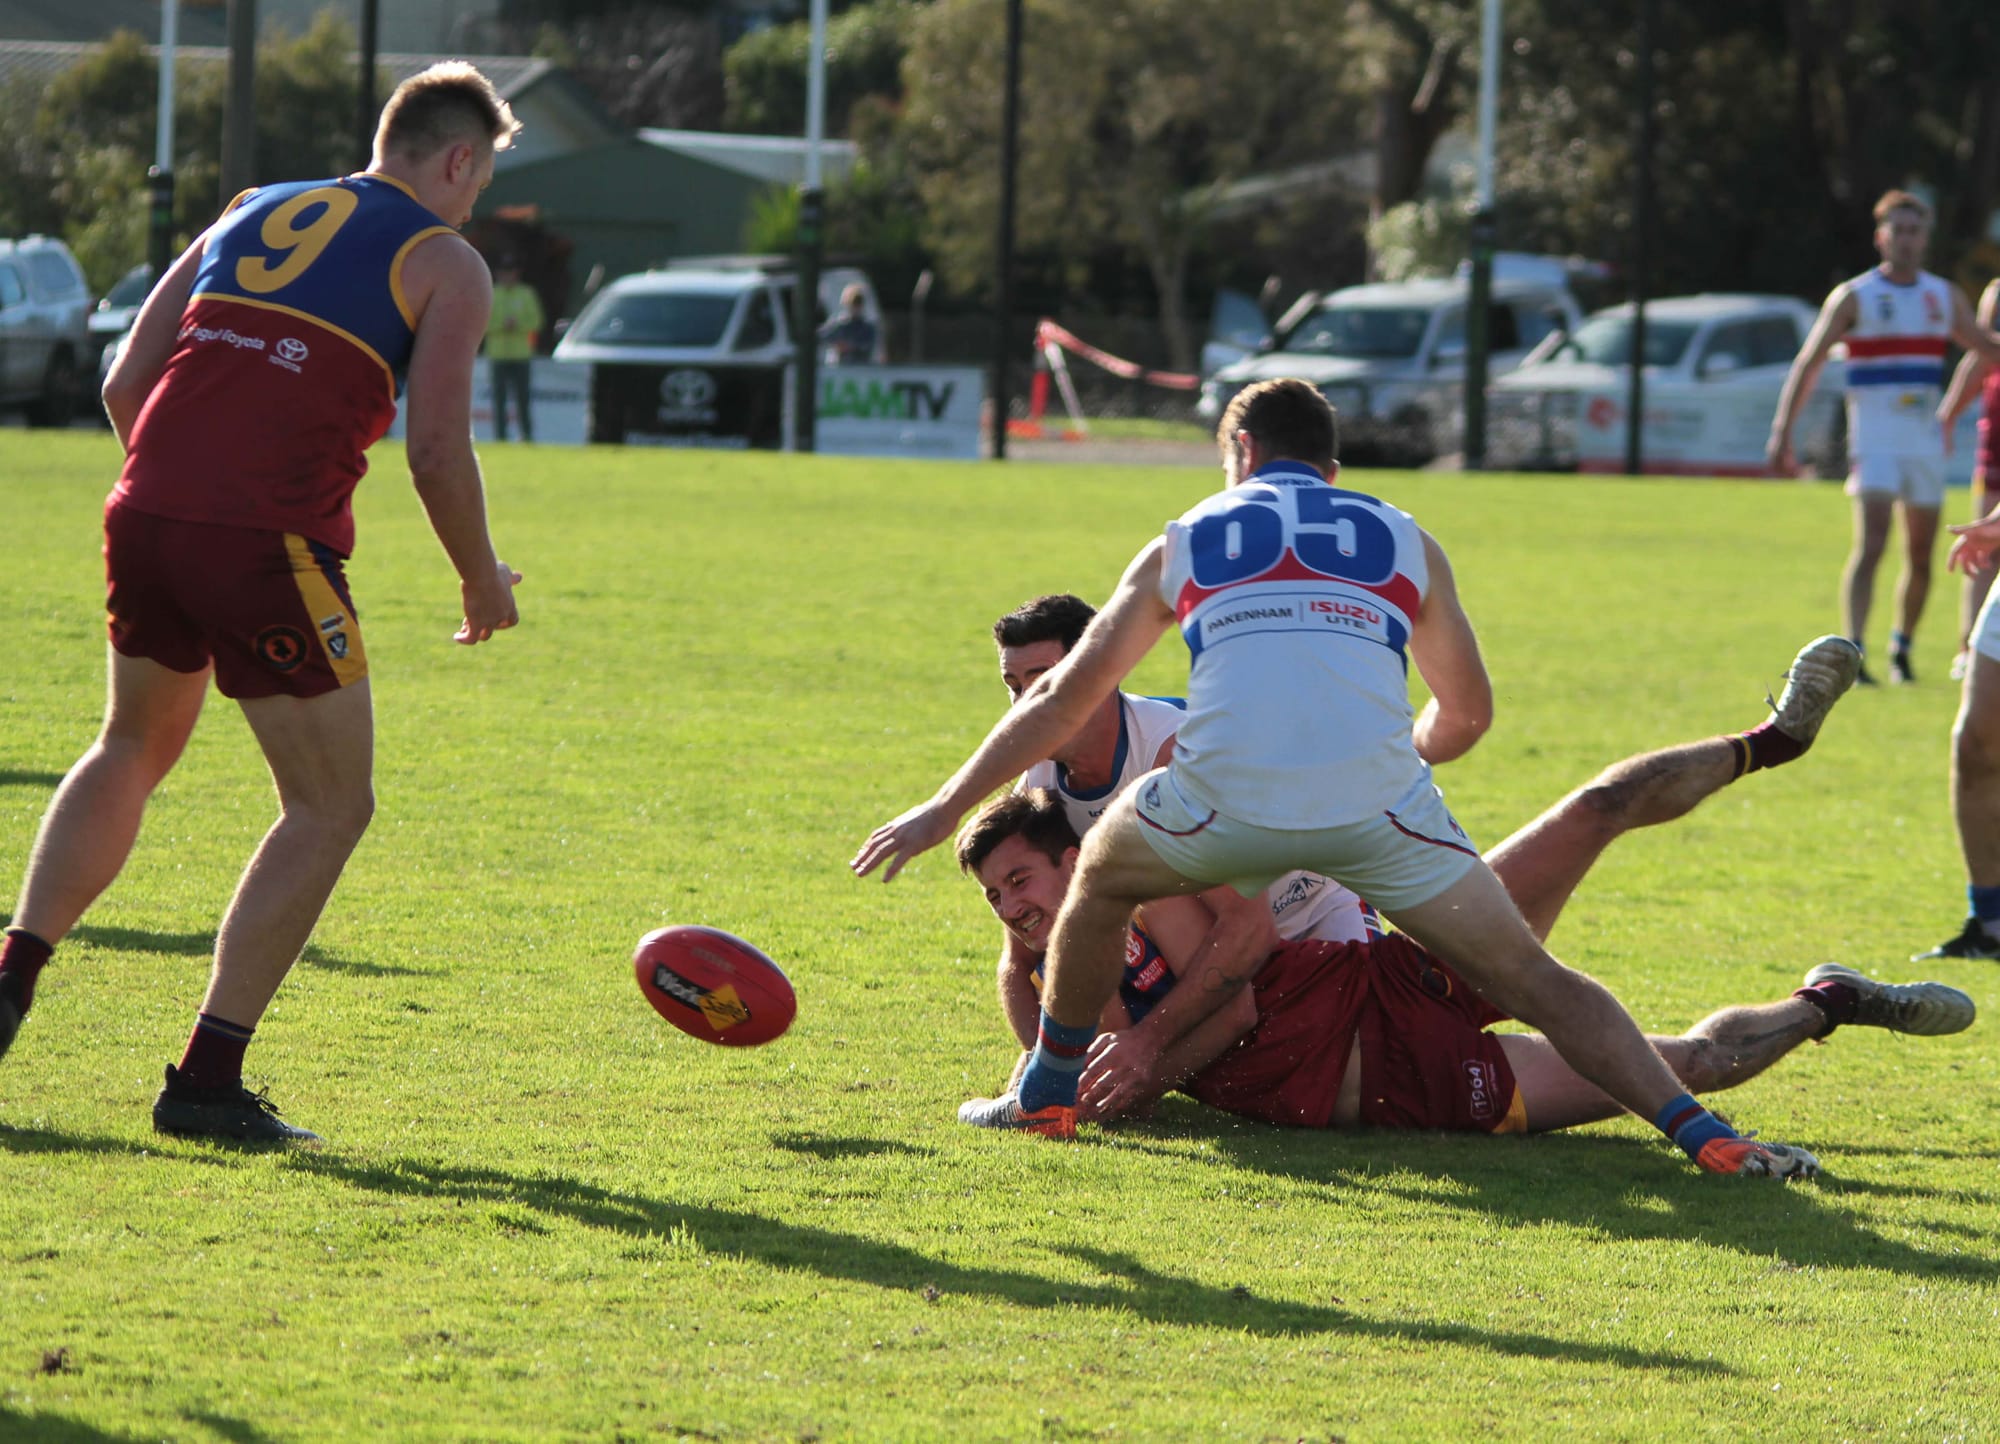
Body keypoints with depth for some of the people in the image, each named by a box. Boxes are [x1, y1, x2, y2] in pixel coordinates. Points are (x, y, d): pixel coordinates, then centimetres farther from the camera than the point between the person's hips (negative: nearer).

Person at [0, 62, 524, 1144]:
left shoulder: (250, 215, 22)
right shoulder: (445, 263, 6)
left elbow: (125, 384, 17)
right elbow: (436, 449, -5)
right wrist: (482, 579, 10)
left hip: (146, 518, 6)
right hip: (270, 546, -6)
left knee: (133, 750, 30)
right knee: (331, 807, 7)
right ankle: (206, 1081, 0)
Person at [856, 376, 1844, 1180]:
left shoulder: (1187, 542, 25)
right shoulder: (1403, 542, 26)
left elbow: (1065, 699, 27)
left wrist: (946, 810, 36)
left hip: (1227, 801, 0)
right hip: (1378, 805, 0)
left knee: (1101, 874, 32)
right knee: (1537, 985, 9)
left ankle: (1048, 1095, 36)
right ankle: (1706, 1138, -6)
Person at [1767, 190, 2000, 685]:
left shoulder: (1944, 296, 12)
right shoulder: (1854, 296, -2)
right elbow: (1808, 364, -3)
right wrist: (1782, 431, -11)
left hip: (1926, 438, 5)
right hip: (1874, 436, -5)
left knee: (1921, 557, 8)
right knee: (1871, 543, -18)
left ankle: (1902, 649, 25)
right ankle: (1852, 651, -23)